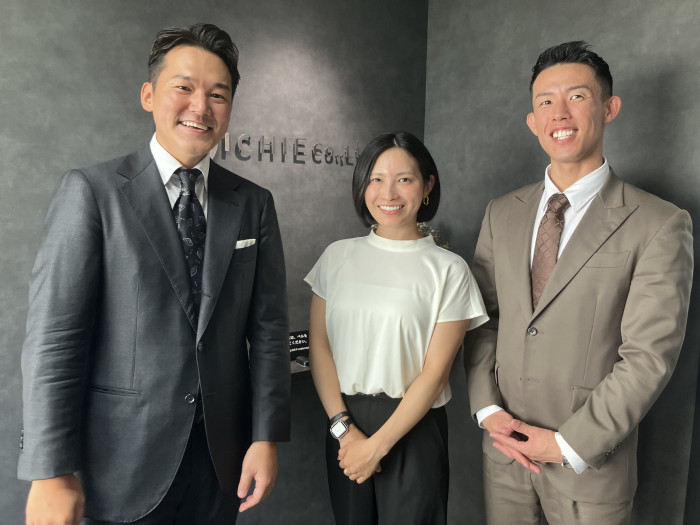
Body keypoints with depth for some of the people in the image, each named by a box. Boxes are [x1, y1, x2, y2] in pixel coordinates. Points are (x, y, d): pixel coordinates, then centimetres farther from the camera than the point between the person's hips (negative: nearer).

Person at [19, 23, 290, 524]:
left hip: (223, 451, 3)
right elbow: (53, 338, -11)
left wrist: (266, 437, -3)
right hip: (127, 458, -3)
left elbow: (269, 328, 0)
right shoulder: (92, 190, -8)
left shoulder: (254, 203, 1)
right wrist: (52, 473, -12)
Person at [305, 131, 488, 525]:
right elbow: (320, 346, -1)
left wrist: (377, 445, -11)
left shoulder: (449, 270, -9)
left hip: (413, 429, -2)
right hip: (344, 423, 3)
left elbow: (435, 372, -10)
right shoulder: (338, 256, 1)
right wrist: (344, 428, -9)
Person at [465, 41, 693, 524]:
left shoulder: (660, 225, -10)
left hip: (590, 462, -3)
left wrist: (567, 444, -14)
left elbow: (649, 357, -14)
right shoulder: (502, 214, 3)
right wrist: (488, 410, -6)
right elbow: (481, 319, 3)